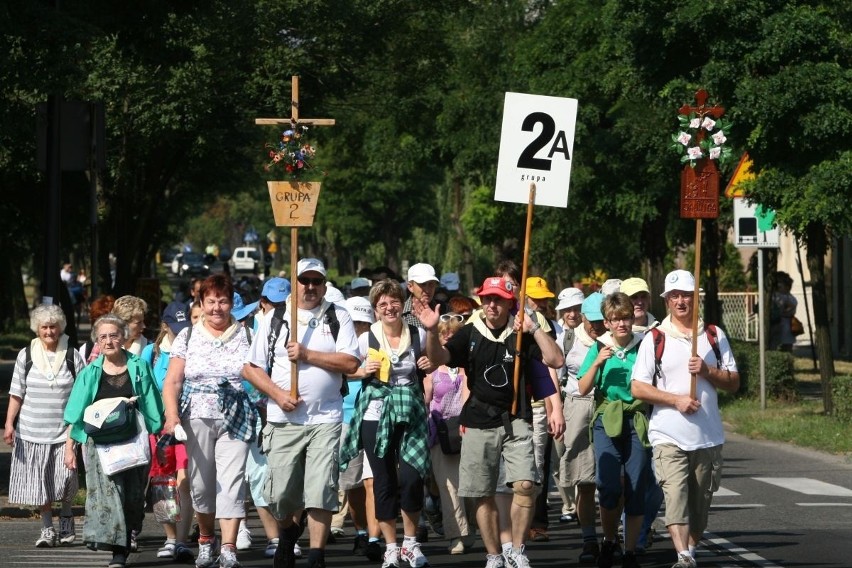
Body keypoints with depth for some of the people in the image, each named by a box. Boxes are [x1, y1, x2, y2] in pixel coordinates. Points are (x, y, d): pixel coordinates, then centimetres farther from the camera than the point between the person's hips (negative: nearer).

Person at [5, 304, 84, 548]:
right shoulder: (26, 355, 5)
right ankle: (47, 529, 13)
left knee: (66, 477, -10)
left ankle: (66, 519, 15)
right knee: (41, 481, 3)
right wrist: (9, 423, -2)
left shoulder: (71, 356, 3)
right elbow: (17, 393, 7)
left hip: (65, 428, -1)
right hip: (33, 429, 1)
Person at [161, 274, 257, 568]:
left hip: (235, 419, -1)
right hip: (197, 418, 1)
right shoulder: (187, 337, 8)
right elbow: (172, 382, 4)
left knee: (231, 481, -11)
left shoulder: (246, 336, 7)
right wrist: (172, 415, -11)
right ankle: (206, 539, 27)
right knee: (201, 482, 7)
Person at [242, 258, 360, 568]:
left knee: (321, 492, -7)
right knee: (281, 494, 3)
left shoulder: (338, 317, 6)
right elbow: (251, 368, 7)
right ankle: (287, 533, 33)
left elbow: (350, 363, -6)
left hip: (325, 419, -1)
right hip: (283, 420, 1)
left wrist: (307, 354, -11)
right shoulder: (274, 319, 10)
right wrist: (278, 394, -7)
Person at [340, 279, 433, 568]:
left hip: (411, 414, 0)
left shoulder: (418, 335, 2)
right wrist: (364, 371, -10)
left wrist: (428, 365, -2)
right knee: (384, 480, 3)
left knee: (412, 477, -11)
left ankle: (410, 542, 8)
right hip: (376, 415, 0)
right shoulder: (366, 339, -1)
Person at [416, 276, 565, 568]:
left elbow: (556, 360, -6)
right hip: (479, 423, 1)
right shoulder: (469, 334, 3)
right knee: (483, 496, 5)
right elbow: (439, 358, -10)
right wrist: (432, 331, -29)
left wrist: (534, 328, -15)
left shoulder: (522, 334, 2)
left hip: (515, 421, -1)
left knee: (525, 485, -14)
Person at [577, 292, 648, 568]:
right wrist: (597, 364, -10)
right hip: (607, 421, -1)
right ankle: (609, 540, 10)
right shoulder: (599, 349, 6)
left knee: (636, 488, -2)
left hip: (637, 421, 1)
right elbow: (583, 389, 2)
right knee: (610, 486, -14)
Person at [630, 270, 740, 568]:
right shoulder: (655, 339, 3)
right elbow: (637, 387, -2)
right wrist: (676, 399, -13)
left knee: (700, 501, 8)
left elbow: (733, 383, 9)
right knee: (675, 495, -18)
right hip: (668, 435, -3)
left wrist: (707, 371, -9)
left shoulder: (714, 336, 10)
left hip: (708, 436, 3)